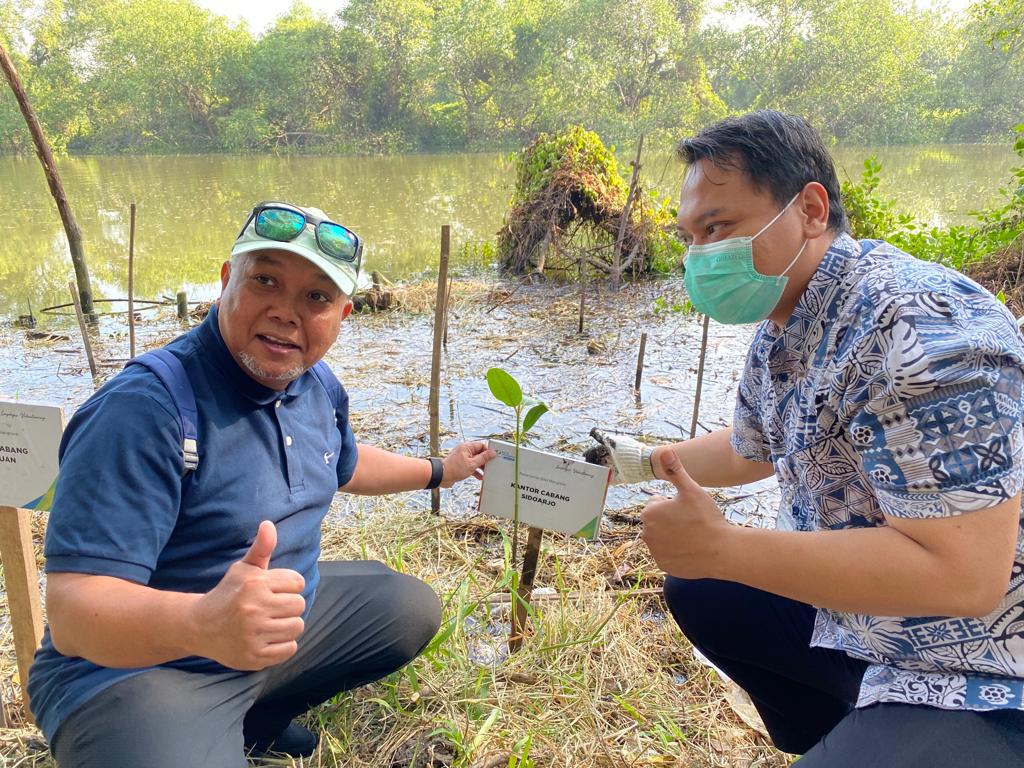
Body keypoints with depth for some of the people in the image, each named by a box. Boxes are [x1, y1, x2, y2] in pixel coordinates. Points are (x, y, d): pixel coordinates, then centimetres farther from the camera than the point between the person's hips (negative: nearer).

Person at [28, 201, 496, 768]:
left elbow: (345, 464, 21)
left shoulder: (316, 387, -1)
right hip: (140, 668, -7)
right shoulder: (143, 410, -27)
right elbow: (71, 611, -32)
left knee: (413, 609, 16)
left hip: (281, 623, 8)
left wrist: (438, 472, 28)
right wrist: (201, 623, -51)